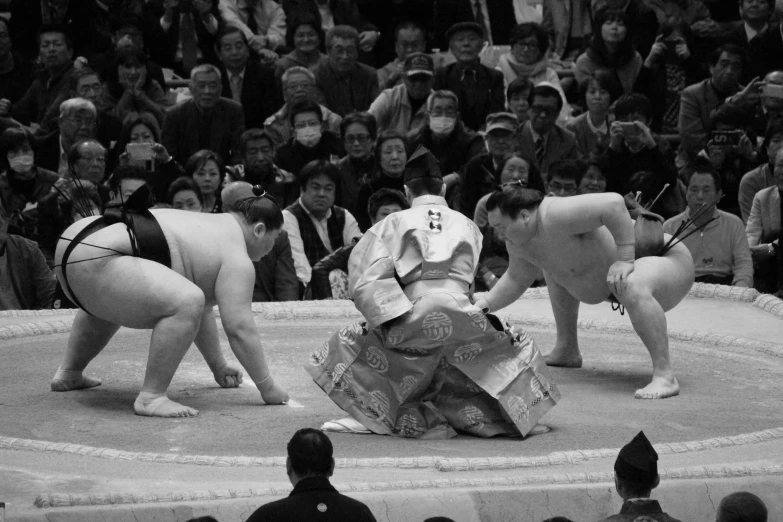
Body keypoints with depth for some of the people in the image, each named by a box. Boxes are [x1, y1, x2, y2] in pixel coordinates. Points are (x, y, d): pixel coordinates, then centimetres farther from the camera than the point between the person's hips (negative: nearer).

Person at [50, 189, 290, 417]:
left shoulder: (208, 227, 26)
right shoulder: (236, 259, -2)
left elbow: (202, 311, 33)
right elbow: (239, 328, -8)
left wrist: (219, 368, 38)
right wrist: (268, 389, -1)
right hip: (95, 265, -11)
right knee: (185, 303, -24)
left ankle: (68, 374, 47)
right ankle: (151, 397, -18)